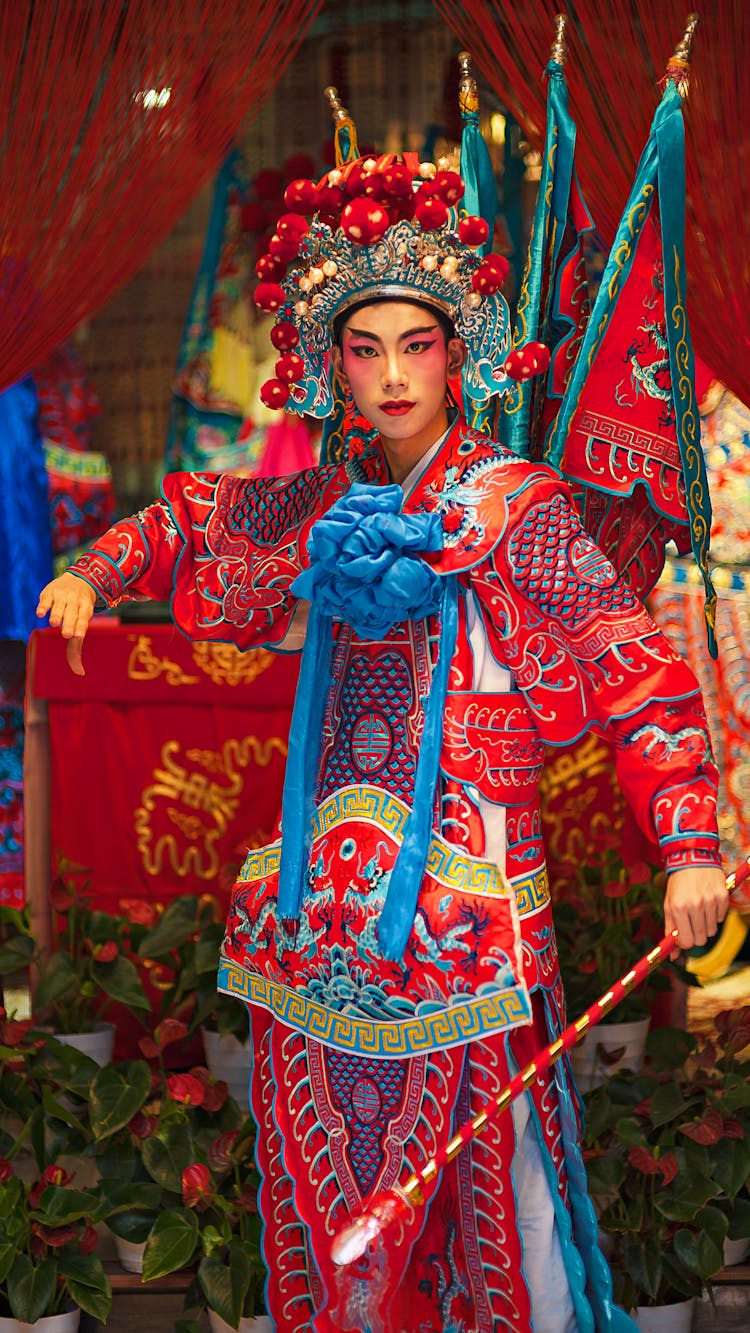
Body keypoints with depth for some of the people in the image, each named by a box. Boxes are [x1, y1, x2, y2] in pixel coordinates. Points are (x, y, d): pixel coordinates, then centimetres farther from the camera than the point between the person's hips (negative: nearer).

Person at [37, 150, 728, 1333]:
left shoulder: (514, 506, -5)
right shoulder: (324, 503, 10)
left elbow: (641, 672, -8)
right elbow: (193, 514, 30)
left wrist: (690, 846, -16)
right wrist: (92, 575, 14)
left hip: (461, 884, -5)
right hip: (321, 894, 5)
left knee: (476, 1174, -1)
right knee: (324, 1178, 12)